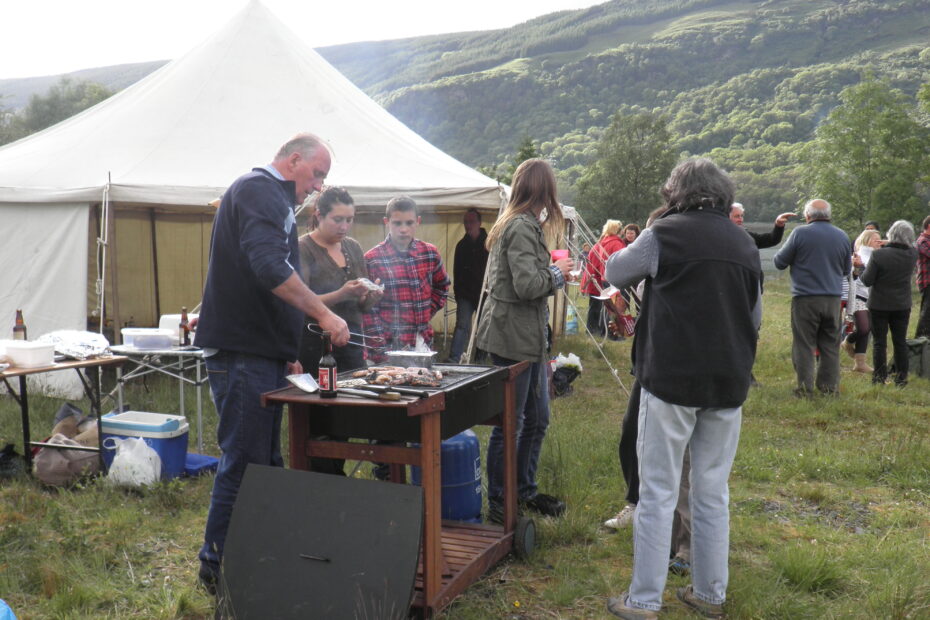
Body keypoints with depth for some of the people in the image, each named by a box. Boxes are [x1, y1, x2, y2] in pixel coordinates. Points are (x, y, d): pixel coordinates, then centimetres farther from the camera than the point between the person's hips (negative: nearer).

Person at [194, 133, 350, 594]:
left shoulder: (270, 196, 23)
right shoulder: (259, 190, -9)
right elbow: (271, 268, -26)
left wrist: (288, 352, 23)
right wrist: (324, 315, -20)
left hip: (261, 352, 11)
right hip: (242, 352, -11)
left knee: (266, 460, 13)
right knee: (244, 462, -5)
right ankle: (218, 565, 5)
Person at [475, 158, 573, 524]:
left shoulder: (517, 223, 15)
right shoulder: (522, 227, -17)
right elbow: (527, 285, -25)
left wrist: (552, 269, 10)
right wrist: (558, 274, -9)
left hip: (527, 336, 10)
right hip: (513, 335, -10)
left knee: (537, 419, 18)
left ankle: (525, 491, 31)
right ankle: (497, 504, 12)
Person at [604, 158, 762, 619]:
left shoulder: (665, 235, -6)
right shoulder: (745, 246, 9)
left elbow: (614, 273, 8)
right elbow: (754, 317, 17)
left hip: (671, 378, -4)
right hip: (728, 384, 5)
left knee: (658, 494, 2)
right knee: (713, 494, 14)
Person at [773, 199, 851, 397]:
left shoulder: (800, 233, -8)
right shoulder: (842, 236, 7)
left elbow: (780, 262, -2)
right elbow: (847, 269, 17)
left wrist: (801, 261, 19)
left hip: (805, 299, -4)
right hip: (833, 299, 4)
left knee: (803, 345, 2)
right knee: (830, 345, 12)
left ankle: (805, 388, 1)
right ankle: (829, 386, 15)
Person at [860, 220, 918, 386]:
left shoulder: (878, 255, -20)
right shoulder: (913, 254, -7)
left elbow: (867, 280, -16)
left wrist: (864, 270, 3)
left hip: (879, 305, -3)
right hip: (902, 305, 3)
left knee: (879, 342, 6)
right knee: (900, 342, 12)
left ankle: (879, 377, 8)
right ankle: (901, 377, 16)